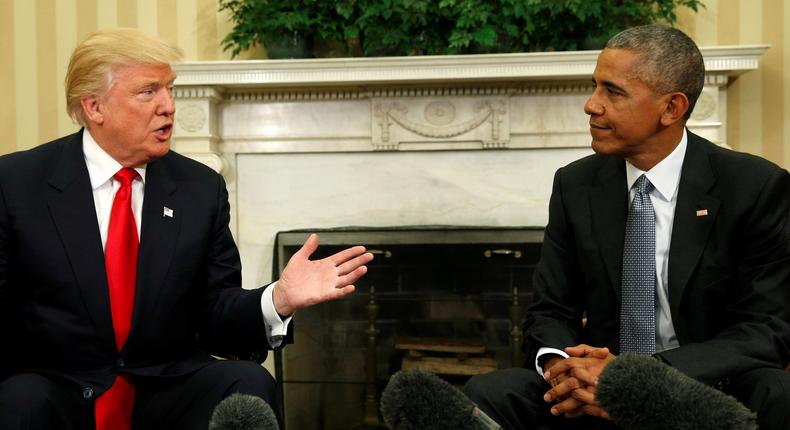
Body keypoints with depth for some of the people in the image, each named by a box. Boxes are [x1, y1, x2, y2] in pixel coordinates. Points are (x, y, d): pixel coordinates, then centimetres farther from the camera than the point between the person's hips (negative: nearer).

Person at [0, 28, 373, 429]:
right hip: (53, 387, -2)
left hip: (167, 393, 3)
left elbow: (215, 318, 4)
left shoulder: (202, 188, 4)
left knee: (248, 383, -25)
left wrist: (278, 300, -16)